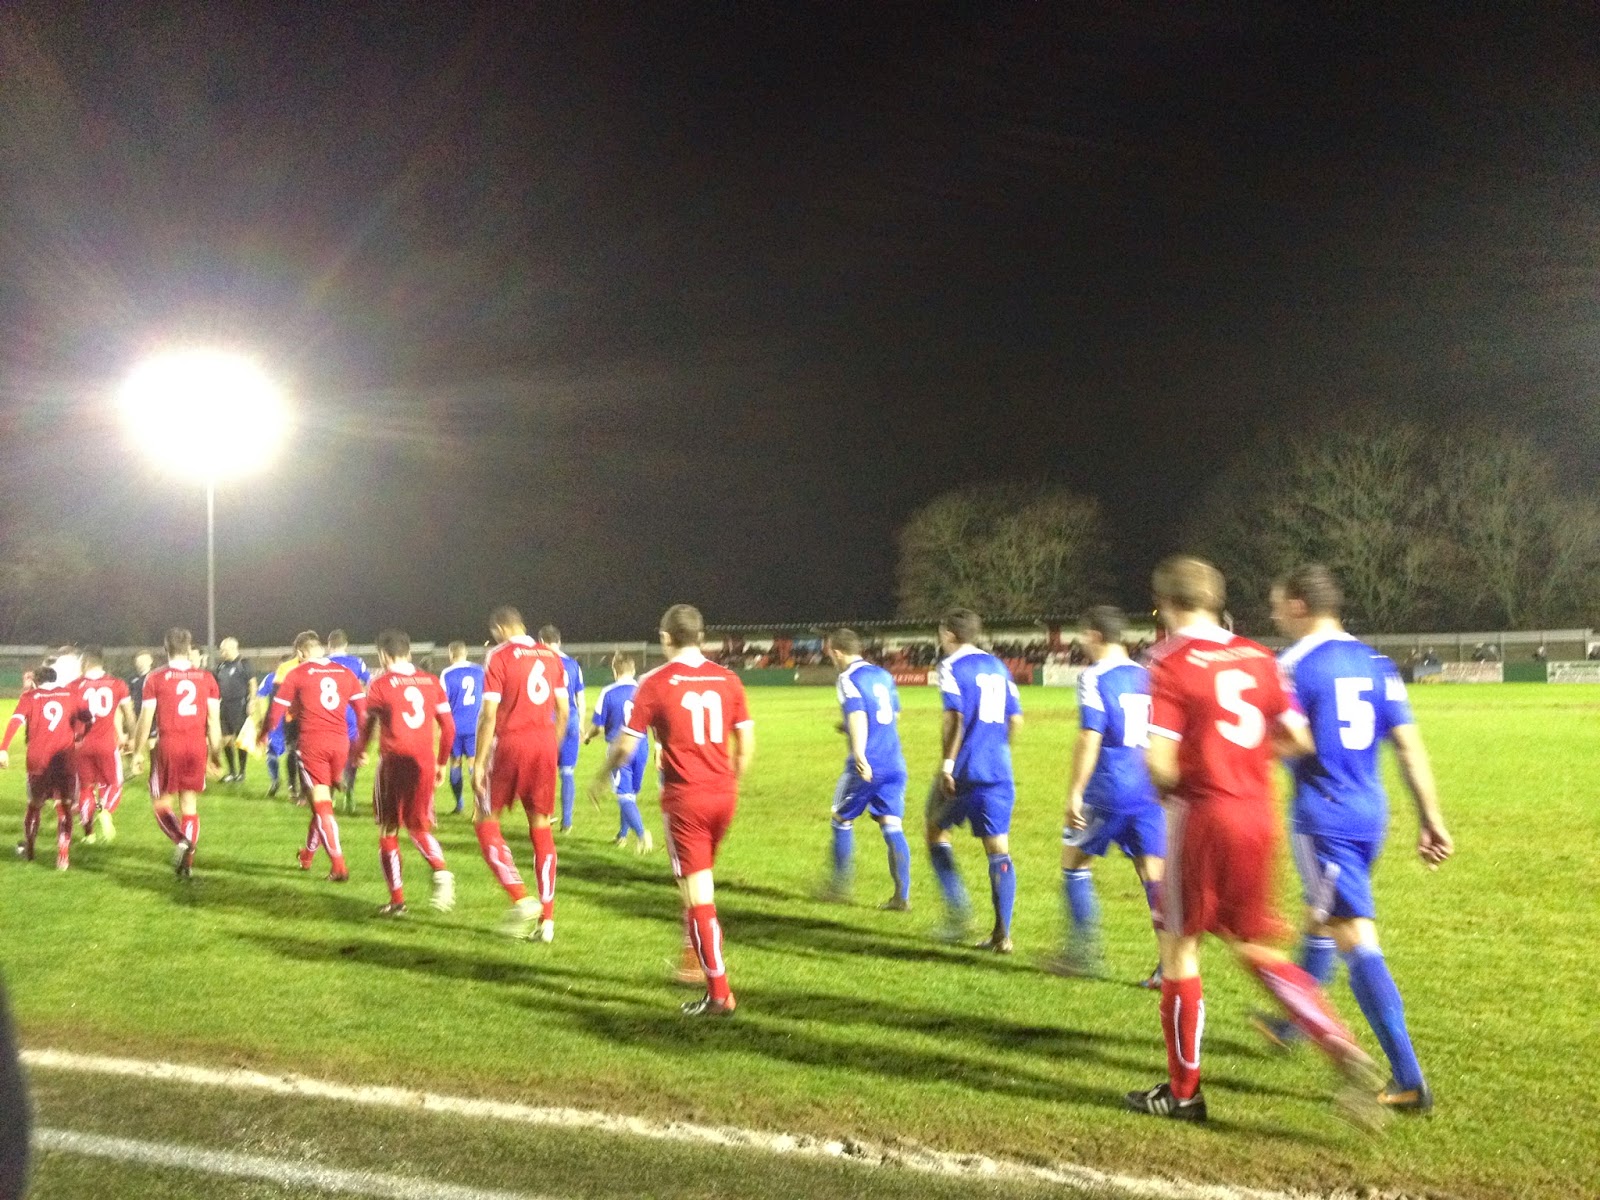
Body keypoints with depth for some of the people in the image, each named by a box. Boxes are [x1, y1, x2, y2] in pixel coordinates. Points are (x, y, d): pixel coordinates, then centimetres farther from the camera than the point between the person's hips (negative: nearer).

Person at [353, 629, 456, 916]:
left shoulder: (380, 683, -3)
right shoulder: (431, 682, 7)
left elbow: (367, 723, 9)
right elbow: (448, 727, 8)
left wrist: (359, 753, 29)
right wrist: (441, 763, 20)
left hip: (394, 762, -4)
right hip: (425, 763, 4)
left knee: (388, 832, 11)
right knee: (419, 826, 20)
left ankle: (397, 901, 12)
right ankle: (441, 871, -7)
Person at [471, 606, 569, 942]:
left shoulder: (498, 657, -6)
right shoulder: (551, 656, 9)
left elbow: (489, 715, -11)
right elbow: (563, 712, 11)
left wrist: (478, 763, -7)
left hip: (510, 744, -5)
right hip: (545, 744, 5)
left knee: (485, 821, 11)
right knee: (541, 827, 11)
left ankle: (521, 898, -4)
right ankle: (547, 918, 10)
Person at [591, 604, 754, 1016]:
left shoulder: (655, 682, -9)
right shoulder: (727, 679, 3)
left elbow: (626, 745, -5)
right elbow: (746, 743, 6)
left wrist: (602, 777, 13)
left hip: (684, 798, -5)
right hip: (723, 795, 5)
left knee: (698, 893, -1)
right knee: (701, 882, 25)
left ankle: (719, 994, -1)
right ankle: (693, 959, 37)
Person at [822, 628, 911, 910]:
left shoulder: (848, 679, -7)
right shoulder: (883, 675, 15)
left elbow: (857, 716, -23)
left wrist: (859, 754, -35)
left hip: (866, 766, -6)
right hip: (895, 764, 6)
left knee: (842, 819, 14)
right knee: (892, 827, 4)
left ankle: (841, 885, 21)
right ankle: (902, 896, 0)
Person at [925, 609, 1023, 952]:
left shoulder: (951, 667, -5)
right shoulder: (997, 666, 14)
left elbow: (955, 717, -17)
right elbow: (1016, 719, 14)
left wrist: (948, 764, -15)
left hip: (964, 770, -5)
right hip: (999, 771, 5)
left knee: (936, 831, 15)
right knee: (999, 850, 5)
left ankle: (958, 909, 6)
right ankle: (1002, 933, 3)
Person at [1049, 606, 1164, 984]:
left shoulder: (1094, 678, -8)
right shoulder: (1146, 676, 11)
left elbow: (1090, 740, -15)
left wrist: (1074, 793, -11)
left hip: (1108, 794, -5)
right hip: (1148, 793, 6)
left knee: (1074, 860, 12)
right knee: (1154, 876, 5)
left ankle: (1083, 952, 13)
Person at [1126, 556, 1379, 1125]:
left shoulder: (1169, 663, -11)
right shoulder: (1259, 657, 6)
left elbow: (1161, 764, -18)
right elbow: (1299, 740, 6)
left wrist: (1164, 780, 4)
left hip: (1201, 816, -6)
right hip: (1258, 817, 6)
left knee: (1179, 946, 9)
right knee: (1254, 949, 19)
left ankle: (1183, 1091, 19)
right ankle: (1343, 1049, 3)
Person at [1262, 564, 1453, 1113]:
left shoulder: (1294, 665, -12)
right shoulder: (1375, 664, 8)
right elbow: (1410, 745, 6)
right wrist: (1431, 818, 9)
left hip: (1324, 820, -8)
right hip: (1371, 815, 8)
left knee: (1357, 943, -6)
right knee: (1320, 922, 24)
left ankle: (1408, 1082, -6)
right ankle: (1290, 1024, 44)